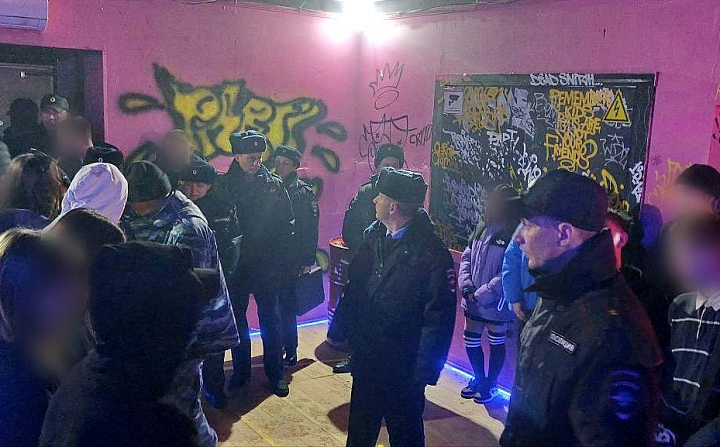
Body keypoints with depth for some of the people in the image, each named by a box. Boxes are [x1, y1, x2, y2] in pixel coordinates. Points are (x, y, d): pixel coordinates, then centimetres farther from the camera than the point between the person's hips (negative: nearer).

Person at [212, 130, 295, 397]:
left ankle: (275, 374, 20)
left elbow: (287, 224, 0)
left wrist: (281, 262, -5)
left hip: (267, 266, 0)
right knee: (236, 319, 12)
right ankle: (240, 371, 28)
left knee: (270, 320, 7)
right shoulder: (224, 185, -3)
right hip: (234, 265, 1)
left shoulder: (274, 184, -2)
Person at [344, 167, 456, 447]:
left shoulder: (431, 252, -22)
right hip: (365, 358, 6)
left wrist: (424, 374, -20)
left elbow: (438, 317, -21)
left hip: (403, 368, -6)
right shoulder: (373, 235, -2)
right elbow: (354, 286, 7)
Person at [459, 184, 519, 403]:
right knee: (470, 340, 17)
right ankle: (479, 378, 40)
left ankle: (491, 383, 34)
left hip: (496, 303, -6)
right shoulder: (481, 228, 1)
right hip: (472, 300, 6)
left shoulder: (513, 235, -19)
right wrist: (466, 287, -5)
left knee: (496, 343, 14)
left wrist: (482, 295, -19)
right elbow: (466, 258, 8)